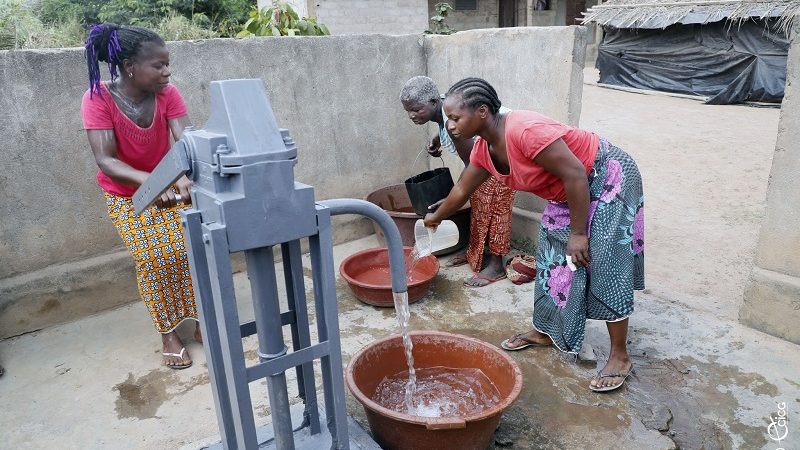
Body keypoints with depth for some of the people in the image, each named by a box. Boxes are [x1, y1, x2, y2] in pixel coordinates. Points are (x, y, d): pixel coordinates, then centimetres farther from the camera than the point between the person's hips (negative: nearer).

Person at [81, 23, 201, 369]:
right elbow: (105, 162, -29)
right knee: (154, 257, -14)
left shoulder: (167, 94, -16)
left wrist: (184, 176, -48)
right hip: (125, 194, -2)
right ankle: (168, 334, 5)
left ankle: (199, 320, 8)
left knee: (193, 247, -11)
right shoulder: (98, 99, -22)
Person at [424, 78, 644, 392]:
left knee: (606, 267, -7)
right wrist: (436, 218, 25)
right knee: (552, 260, 12)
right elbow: (462, 190, 12)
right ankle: (544, 332, 29)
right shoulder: (484, 148, -5)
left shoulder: (525, 130, -33)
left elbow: (575, 174, -30)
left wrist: (577, 233, -24)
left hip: (607, 178, -9)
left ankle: (620, 357, 6)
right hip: (568, 193, 9)